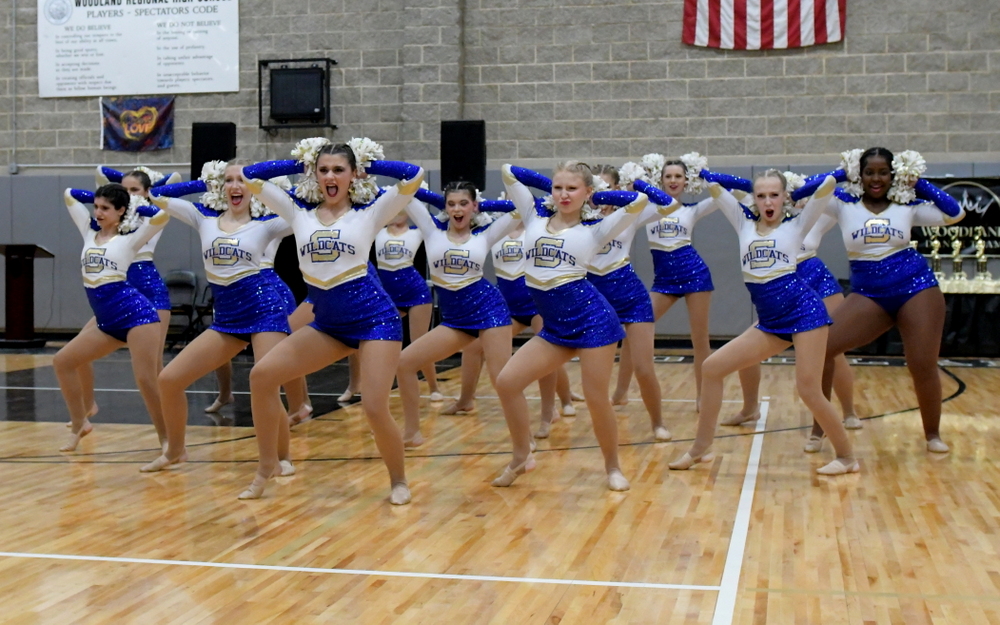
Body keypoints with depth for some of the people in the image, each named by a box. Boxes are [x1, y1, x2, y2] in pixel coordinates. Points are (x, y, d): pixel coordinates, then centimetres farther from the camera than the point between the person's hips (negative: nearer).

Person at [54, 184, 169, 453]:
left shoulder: (129, 239, -3)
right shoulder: (90, 233, 14)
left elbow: (163, 214, -18)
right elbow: (69, 195, 23)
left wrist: (135, 207, -3)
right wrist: (96, 198, 17)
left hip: (135, 314, -8)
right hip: (106, 322, 8)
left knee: (147, 381, -13)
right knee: (62, 362, 10)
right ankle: (80, 424, 22)